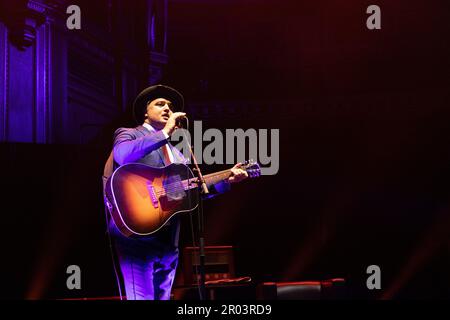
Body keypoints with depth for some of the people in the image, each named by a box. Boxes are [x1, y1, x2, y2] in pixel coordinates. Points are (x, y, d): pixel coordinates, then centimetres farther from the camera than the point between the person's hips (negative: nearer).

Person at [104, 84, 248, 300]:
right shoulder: (128, 134, 4)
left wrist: (227, 180, 12)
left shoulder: (176, 153, 26)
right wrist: (165, 132, -18)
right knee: (141, 297, -17)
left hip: (167, 241, 8)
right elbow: (121, 155, -20)